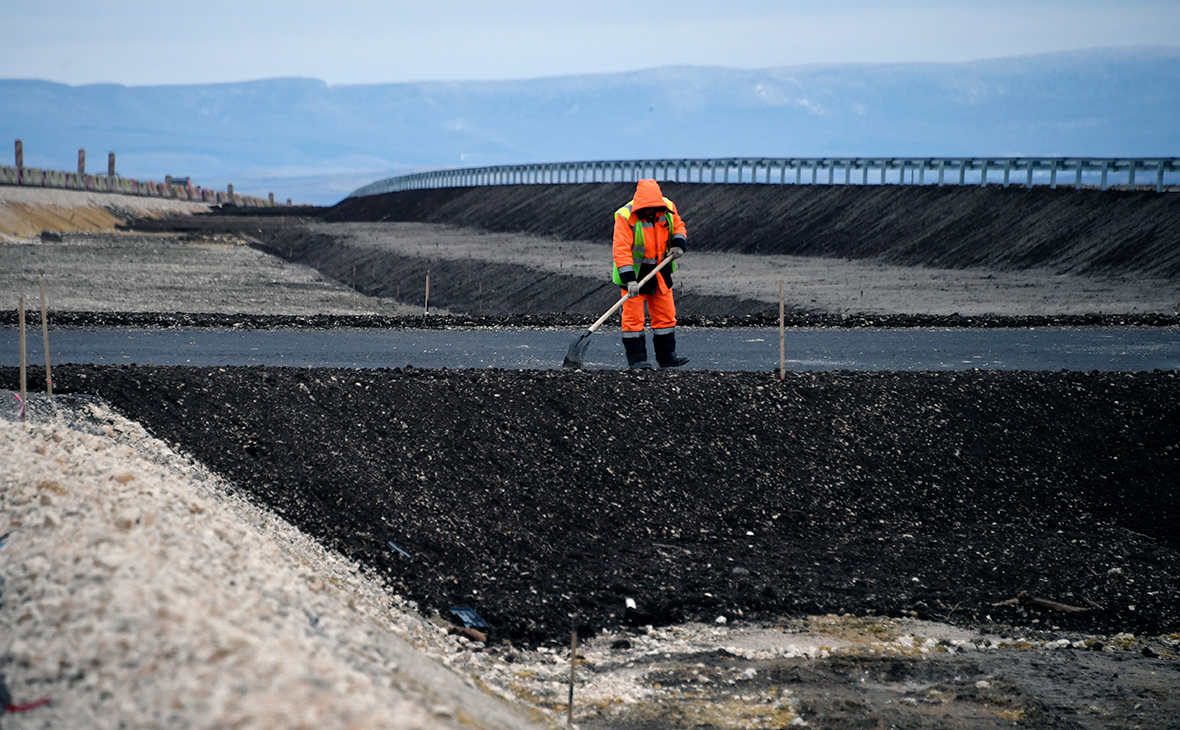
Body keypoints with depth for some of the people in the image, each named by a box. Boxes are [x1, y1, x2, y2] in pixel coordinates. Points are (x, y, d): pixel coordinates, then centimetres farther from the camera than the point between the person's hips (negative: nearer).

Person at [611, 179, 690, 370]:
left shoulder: (667, 208, -7)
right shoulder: (625, 217, -22)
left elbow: (678, 226, 12)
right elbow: (621, 250, -26)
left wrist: (679, 244, -10)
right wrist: (629, 280, -33)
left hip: (660, 271, 5)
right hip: (635, 271, -5)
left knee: (666, 314, 9)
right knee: (633, 316, -6)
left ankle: (666, 356, 20)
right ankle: (636, 358, 1)